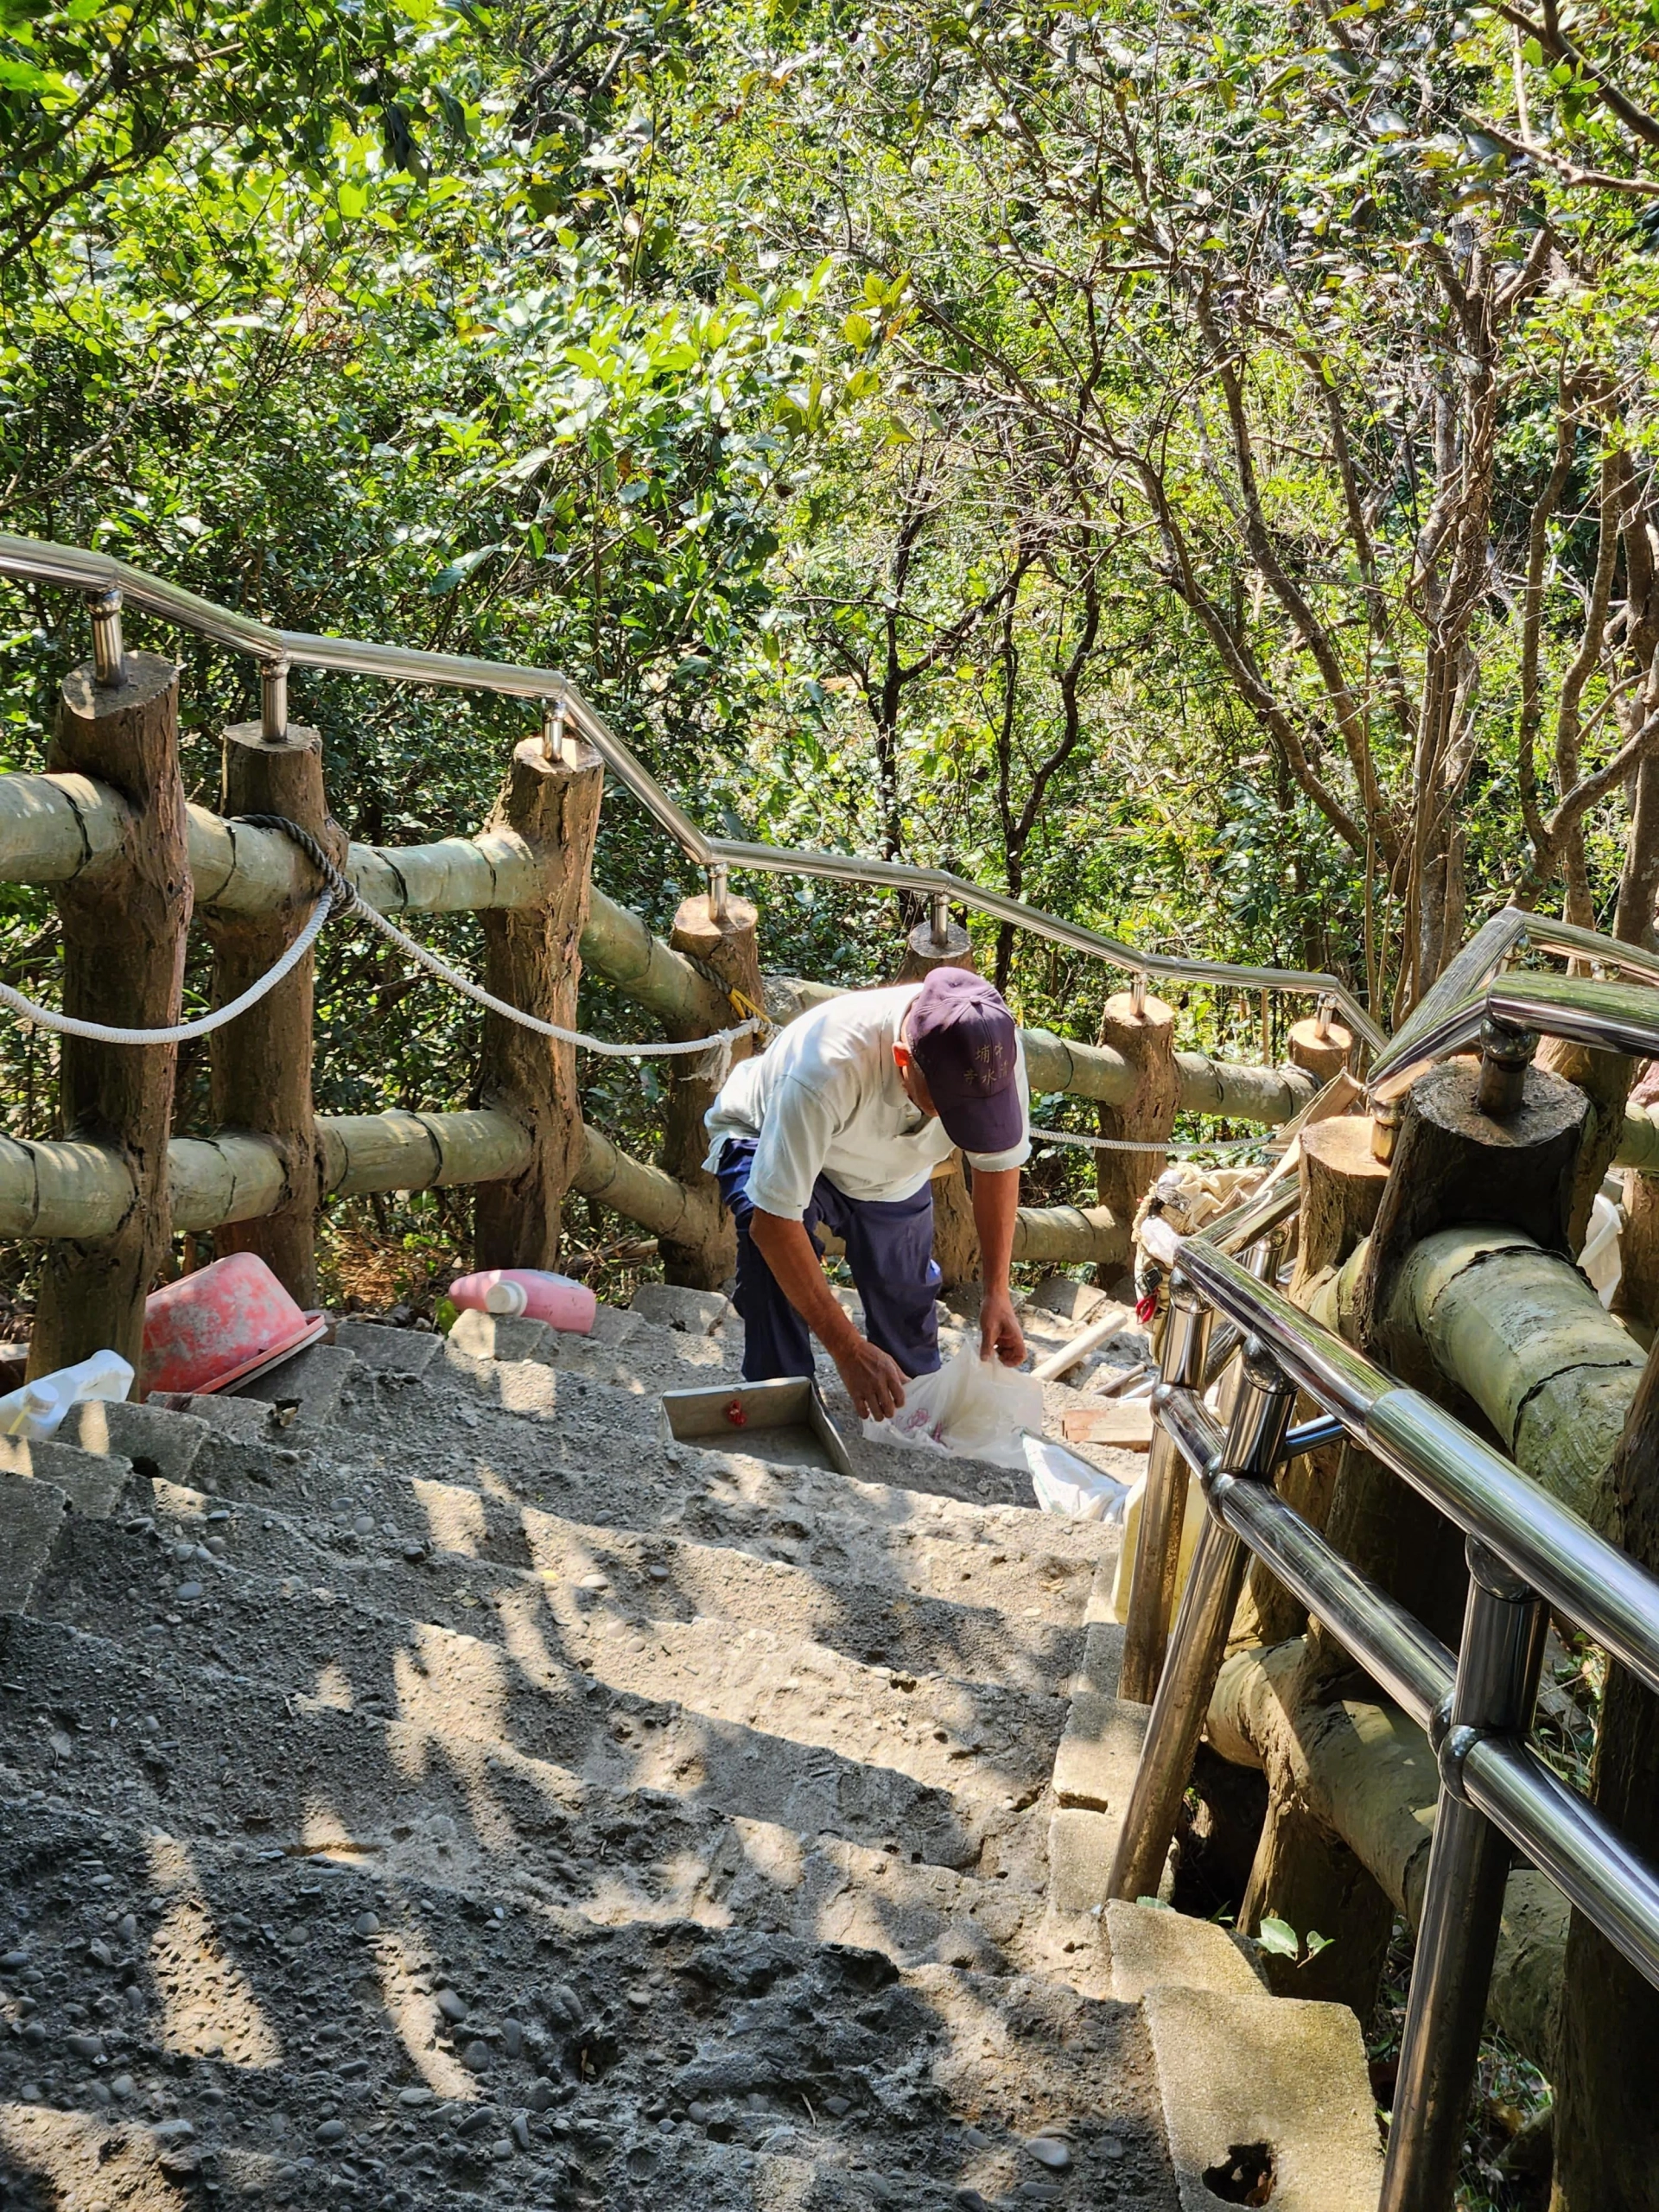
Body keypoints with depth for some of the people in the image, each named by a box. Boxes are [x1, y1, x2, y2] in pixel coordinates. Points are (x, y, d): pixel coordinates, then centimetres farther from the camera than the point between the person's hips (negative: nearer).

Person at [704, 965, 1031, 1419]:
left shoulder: (996, 1047, -32)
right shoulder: (823, 1070, -47)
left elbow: (999, 1163, -12)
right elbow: (773, 1223, -43)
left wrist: (997, 1293, -19)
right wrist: (848, 1350, -43)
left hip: (893, 1170, 5)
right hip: (767, 1143, -4)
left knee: (906, 1317, 3)